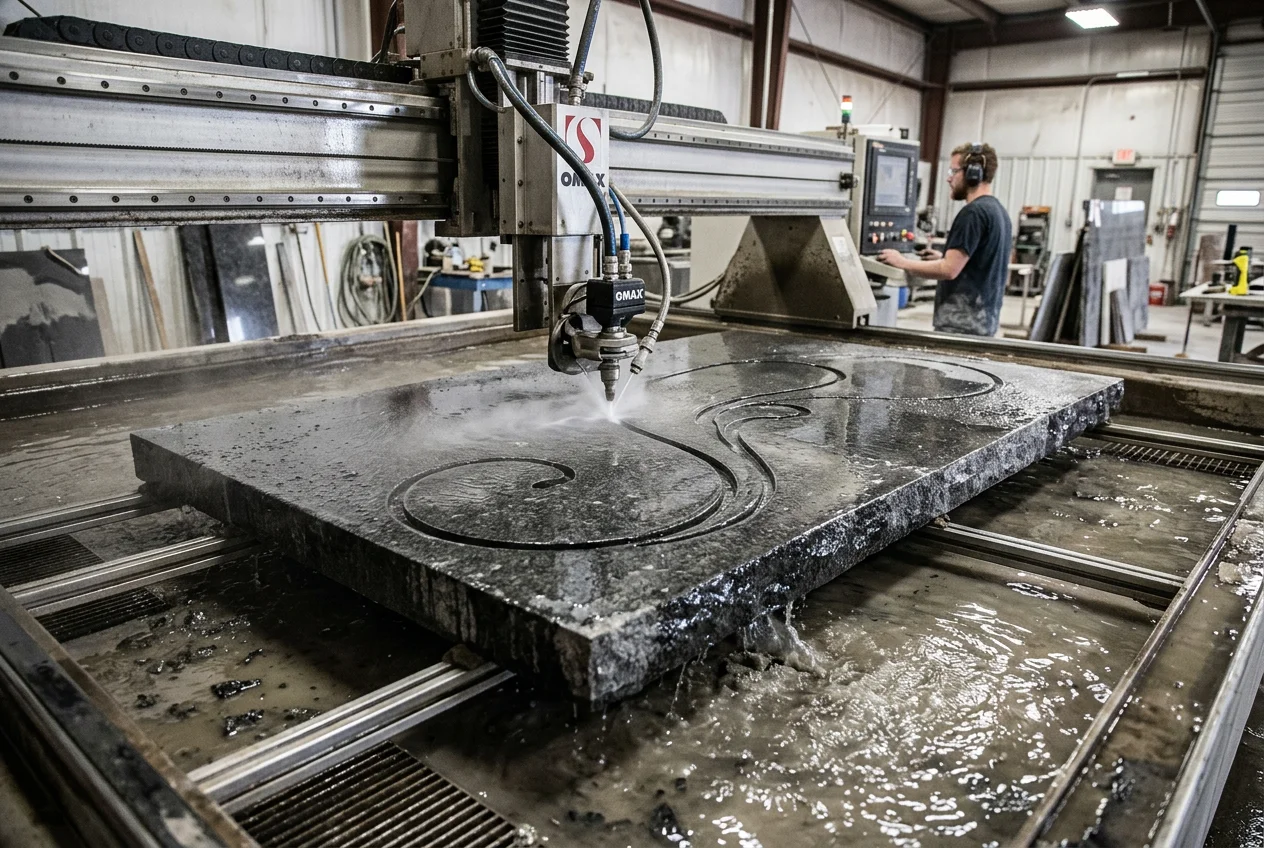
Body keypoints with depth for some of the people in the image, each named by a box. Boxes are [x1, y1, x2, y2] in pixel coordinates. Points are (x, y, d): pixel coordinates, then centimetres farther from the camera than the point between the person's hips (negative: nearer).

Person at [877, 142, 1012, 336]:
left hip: (962, 323, -10)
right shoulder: (998, 210, 15)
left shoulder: (973, 213, -16)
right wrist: (946, 257, 18)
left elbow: (949, 270, -20)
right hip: (985, 318, 10)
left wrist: (902, 262, -10)